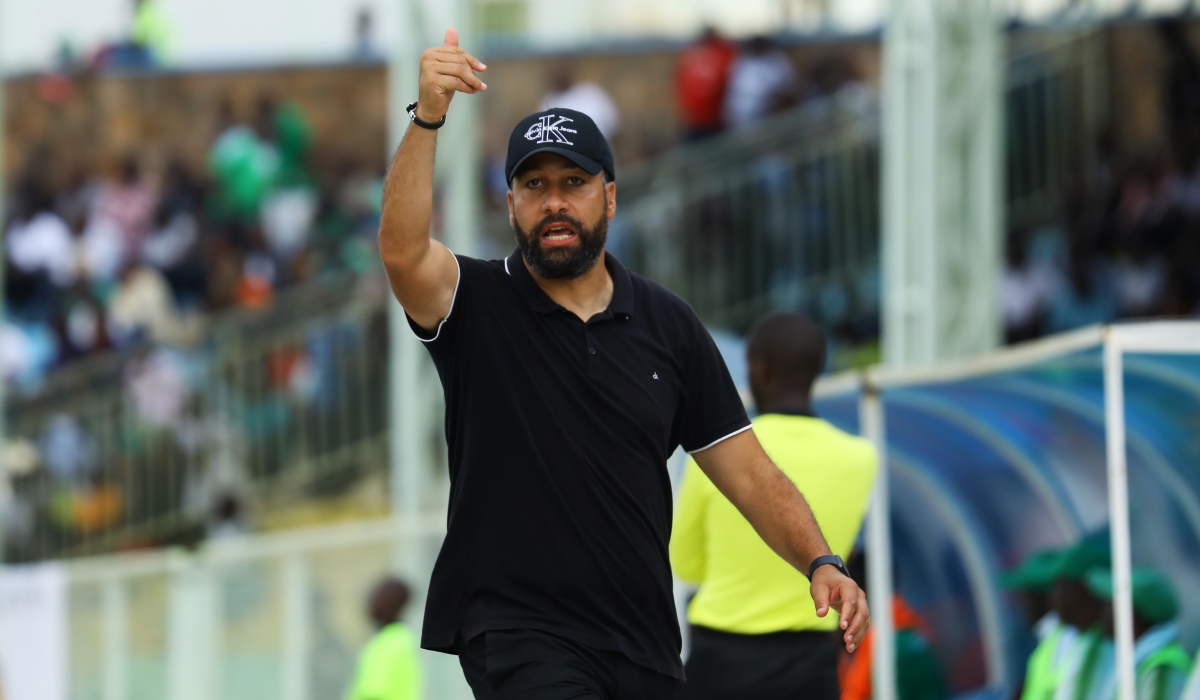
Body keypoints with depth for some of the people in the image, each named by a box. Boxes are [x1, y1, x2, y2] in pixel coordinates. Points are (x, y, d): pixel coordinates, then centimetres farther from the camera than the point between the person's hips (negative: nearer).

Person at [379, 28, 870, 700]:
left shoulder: (670, 326, 11)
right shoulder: (478, 304, 2)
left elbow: (747, 470, 10)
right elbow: (402, 252, -20)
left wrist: (819, 563, -7)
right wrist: (427, 116, -33)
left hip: (644, 645, 4)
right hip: (517, 637, -4)